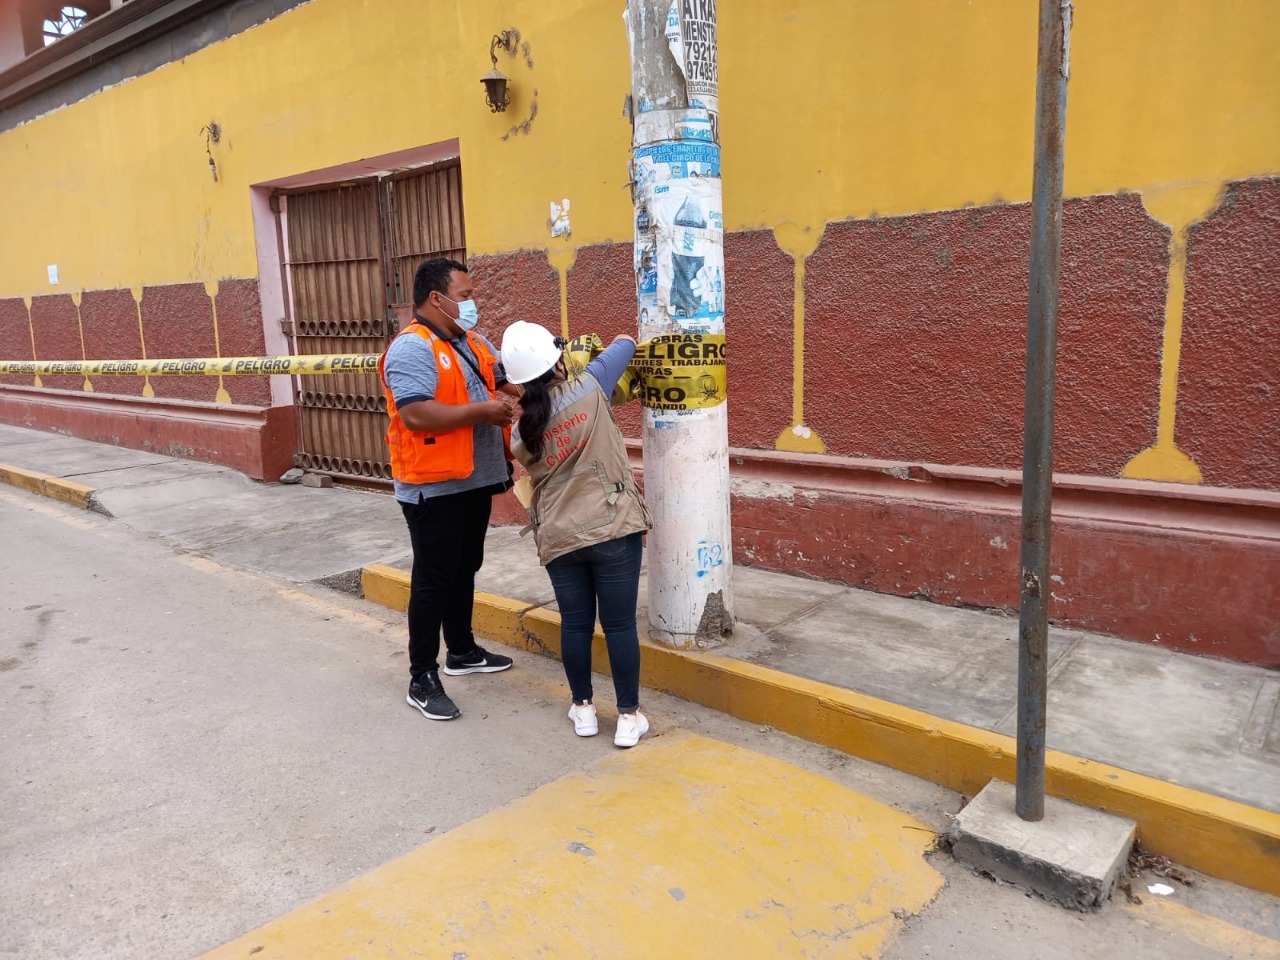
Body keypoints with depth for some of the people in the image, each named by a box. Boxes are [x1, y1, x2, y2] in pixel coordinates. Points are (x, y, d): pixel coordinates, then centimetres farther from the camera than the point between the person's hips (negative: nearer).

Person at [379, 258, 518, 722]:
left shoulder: (473, 343, 12)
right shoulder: (411, 348, -17)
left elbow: (509, 378, 17)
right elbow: (415, 415, -27)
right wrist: (480, 411, -22)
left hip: (473, 481, 9)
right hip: (433, 488, -9)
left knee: (465, 570, 20)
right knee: (433, 580, -1)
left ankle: (462, 651, 37)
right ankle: (422, 680, 10)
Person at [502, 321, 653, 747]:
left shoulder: (520, 432, 3)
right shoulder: (588, 391, -7)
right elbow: (624, 345, 7)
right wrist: (624, 340, 30)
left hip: (558, 538, 3)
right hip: (613, 528, -3)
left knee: (575, 624, 14)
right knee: (619, 624, 4)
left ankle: (583, 709, 27)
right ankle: (629, 716, 13)